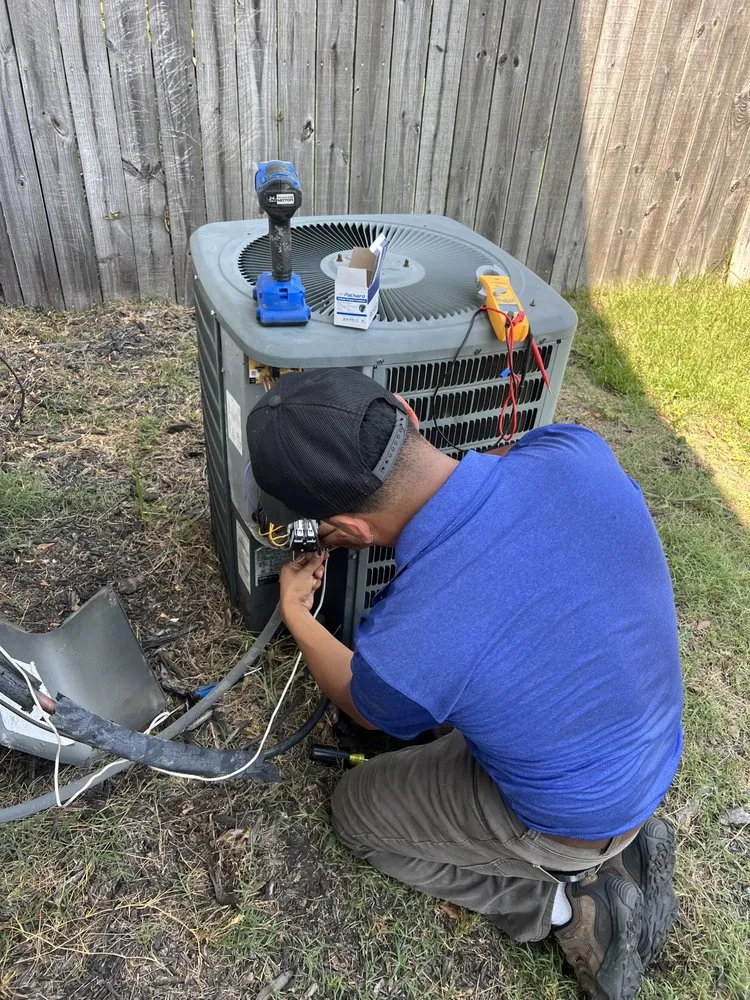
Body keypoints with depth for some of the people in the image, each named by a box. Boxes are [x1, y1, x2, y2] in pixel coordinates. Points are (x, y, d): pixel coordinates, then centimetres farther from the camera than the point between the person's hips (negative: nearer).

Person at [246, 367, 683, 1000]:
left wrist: (296, 616, 4)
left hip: (571, 822, -5)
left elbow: (367, 708, -9)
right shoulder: (576, 450, -27)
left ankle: (566, 909, 9)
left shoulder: (404, 645, -38)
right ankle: (619, 853, 18)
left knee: (356, 810, 16)